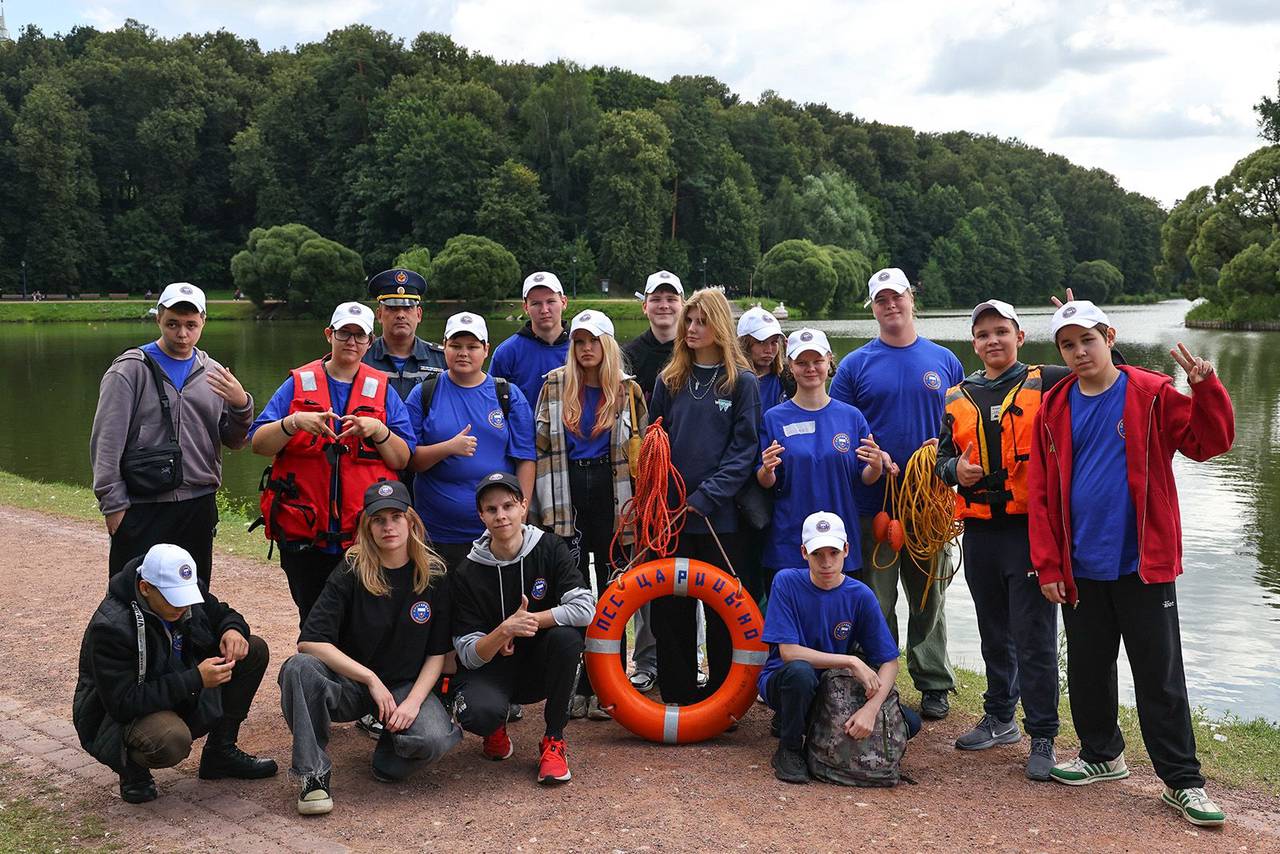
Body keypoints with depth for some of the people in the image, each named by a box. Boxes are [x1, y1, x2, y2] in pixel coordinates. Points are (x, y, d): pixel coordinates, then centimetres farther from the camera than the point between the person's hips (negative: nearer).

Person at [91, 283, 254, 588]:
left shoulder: (213, 374, 10)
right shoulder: (131, 369, -3)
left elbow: (234, 441, 10)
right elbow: (106, 442, -6)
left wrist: (242, 405, -9)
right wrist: (113, 504, -10)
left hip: (200, 505, 4)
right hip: (143, 508, -4)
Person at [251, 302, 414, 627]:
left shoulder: (383, 390, 9)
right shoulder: (298, 384, 8)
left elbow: (404, 459, 3)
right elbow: (258, 443, -1)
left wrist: (378, 430, -13)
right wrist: (294, 423, -17)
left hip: (365, 537, 0)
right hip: (304, 534, 0)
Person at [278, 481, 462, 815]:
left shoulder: (433, 575, -4)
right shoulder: (350, 574, -9)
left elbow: (438, 653, -2)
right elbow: (310, 642, -17)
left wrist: (413, 701, -17)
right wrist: (371, 680, -21)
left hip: (408, 686, 1)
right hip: (350, 684, 0)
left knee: (433, 740, -31)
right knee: (298, 668, -32)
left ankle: (388, 757, 6)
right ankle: (314, 774, -18)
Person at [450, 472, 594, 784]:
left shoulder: (550, 548, -9)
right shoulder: (466, 573, -10)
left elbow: (585, 608, -22)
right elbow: (469, 656, -12)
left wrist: (526, 622, -21)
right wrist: (506, 629, -31)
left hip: (540, 666, 1)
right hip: (490, 668, -1)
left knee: (567, 636, -32)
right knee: (478, 713, -34)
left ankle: (554, 741, -13)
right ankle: (496, 728, 8)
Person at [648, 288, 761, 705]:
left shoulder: (742, 382, 0)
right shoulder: (669, 379, 10)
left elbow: (744, 447, -5)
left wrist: (706, 496, -14)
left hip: (719, 514, -3)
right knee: (668, 606, 5)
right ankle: (678, 693, 16)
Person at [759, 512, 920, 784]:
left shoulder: (860, 595, -8)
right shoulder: (787, 582, -14)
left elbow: (889, 661, -10)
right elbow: (788, 652, -21)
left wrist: (871, 708, -28)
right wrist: (852, 662, -26)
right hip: (782, 681, -4)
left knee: (910, 723, -14)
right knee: (800, 671, -39)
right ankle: (789, 749, -11)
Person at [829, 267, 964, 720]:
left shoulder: (944, 361, 9)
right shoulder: (855, 364, 4)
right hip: (872, 501, -1)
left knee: (929, 599, 9)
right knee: (876, 601, 4)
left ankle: (934, 684, 21)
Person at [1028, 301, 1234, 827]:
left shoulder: (1152, 394, -4)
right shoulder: (1054, 409, 4)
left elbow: (1210, 443, -10)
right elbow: (1040, 492, 2)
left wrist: (1204, 388, -25)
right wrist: (1048, 565, -1)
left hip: (1143, 564, -3)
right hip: (1080, 568, 4)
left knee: (1160, 676, 2)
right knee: (1087, 669, 15)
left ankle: (1182, 781, 13)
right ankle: (1102, 755, 34)